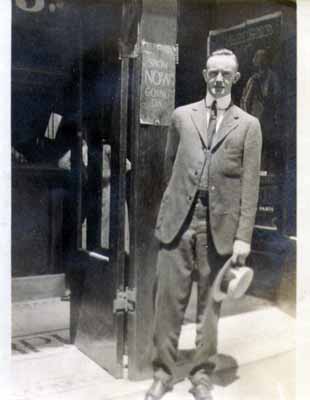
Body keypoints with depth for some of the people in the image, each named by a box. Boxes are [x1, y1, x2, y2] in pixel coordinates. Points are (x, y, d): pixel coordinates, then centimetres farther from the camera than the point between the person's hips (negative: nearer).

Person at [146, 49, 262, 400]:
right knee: (168, 300, 4)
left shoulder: (248, 125, 5)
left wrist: (244, 237, -5)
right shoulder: (182, 116, 10)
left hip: (220, 226, -1)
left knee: (209, 305, 8)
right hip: (179, 219, 1)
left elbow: (250, 186, 0)